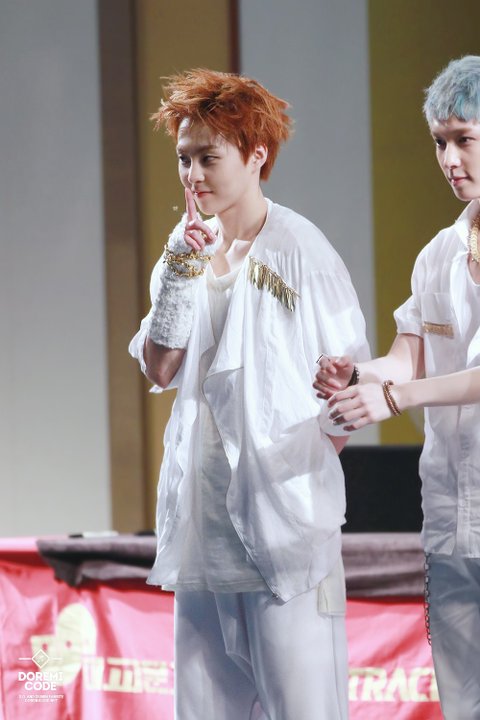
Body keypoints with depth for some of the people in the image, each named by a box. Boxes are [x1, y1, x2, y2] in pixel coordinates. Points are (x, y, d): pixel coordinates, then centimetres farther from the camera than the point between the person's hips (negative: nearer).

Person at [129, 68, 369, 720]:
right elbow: (159, 369, 1)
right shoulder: (190, 248, 11)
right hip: (204, 505, 6)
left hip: (285, 504, -6)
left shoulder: (298, 250, -6)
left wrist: (308, 465, -1)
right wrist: (182, 271, -8)